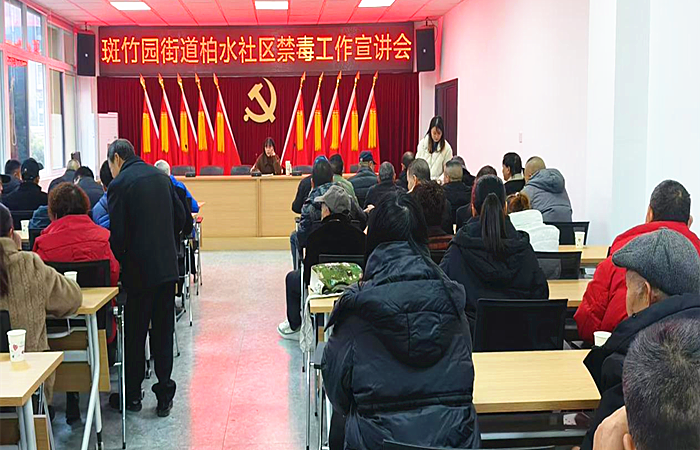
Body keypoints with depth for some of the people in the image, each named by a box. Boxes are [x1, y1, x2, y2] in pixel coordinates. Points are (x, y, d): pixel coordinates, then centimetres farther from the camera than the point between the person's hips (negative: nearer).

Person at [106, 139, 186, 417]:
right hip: (168, 266, 5)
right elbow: (180, 217, 11)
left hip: (139, 269, -5)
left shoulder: (119, 185, -9)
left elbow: (118, 233, -13)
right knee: (163, 331, 10)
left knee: (135, 334, 7)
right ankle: (165, 396, 15)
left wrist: (119, 261, 3)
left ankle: (132, 396, 19)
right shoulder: (160, 177, 8)